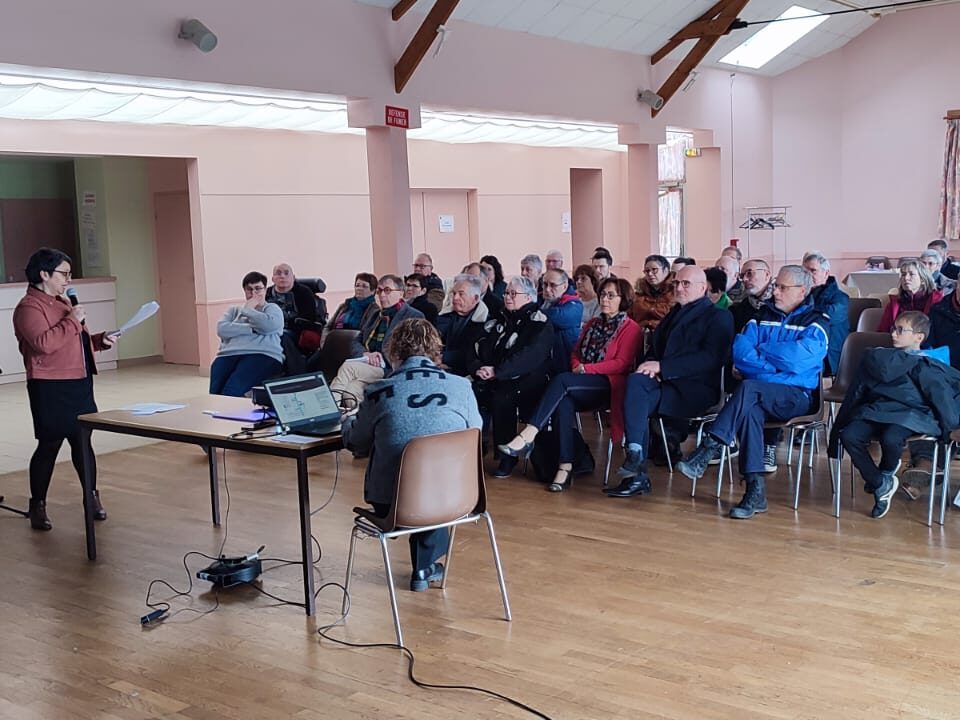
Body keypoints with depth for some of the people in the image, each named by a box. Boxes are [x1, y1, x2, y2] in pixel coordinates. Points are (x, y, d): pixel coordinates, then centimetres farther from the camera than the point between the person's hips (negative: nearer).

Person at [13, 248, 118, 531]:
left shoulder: (61, 302, 19)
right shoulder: (29, 307, -12)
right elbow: (44, 343, -26)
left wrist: (99, 340, 11)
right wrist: (72, 320, -21)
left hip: (79, 385, 8)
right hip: (50, 389, -8)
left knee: (82, 442, 12)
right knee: (49, 446, 0)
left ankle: (92, 495, 23)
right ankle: (38, 505, 12)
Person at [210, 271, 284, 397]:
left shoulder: (272, 309, 20)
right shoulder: (234, 310, 29)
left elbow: (268, 326, -5)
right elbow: (222, 329, 7)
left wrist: (247, 310, 8)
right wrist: (252, 329, -2)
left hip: (262, 355, -4)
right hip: (229, 354, 4)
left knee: (230, 392, -34)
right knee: (215, 392, -29)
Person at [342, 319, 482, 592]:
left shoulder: (378, 392, -8)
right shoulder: (461, 387, -5)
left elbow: (356, 444, 9)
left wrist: (349, 421, 32)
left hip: (391, 506, -1)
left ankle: (423, 568, 46)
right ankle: (425, 567, 39)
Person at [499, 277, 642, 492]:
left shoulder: (631, 328, 4)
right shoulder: (593, 324, 26)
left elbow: (622, 363, -7)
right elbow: (576, 353, 24)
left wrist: (586, 368, -12)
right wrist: (577, 367, 0)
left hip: (608, 386, -5)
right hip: (583, 389, 5)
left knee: (561, 380, -31)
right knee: (563, 403, -31)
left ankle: (527, 437, -40)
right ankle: (565, 467, -37)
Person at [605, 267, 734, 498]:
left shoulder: (719, 317, 3)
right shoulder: (675, 313, 26)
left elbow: (710, 358, -12)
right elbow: (654, 347, 22)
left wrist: (661, 366, -18)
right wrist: (651, 366, -4)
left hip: (697, 389, -6)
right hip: (665, 382, 6)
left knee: (637, 399, -30)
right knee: (636, 381, -29)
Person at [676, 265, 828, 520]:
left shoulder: (816, 322, 4)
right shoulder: (763, 316, 18)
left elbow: (797, 360, -14)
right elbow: (740, 349, 2)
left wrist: (760, 350, -1)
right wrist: (773, 368, -10)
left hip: (797, 396, -3)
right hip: (761, 396, 4)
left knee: (749, 388, -33)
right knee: (749, 410, -33)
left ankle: (707, 450, -36)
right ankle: (755, 491, -35)